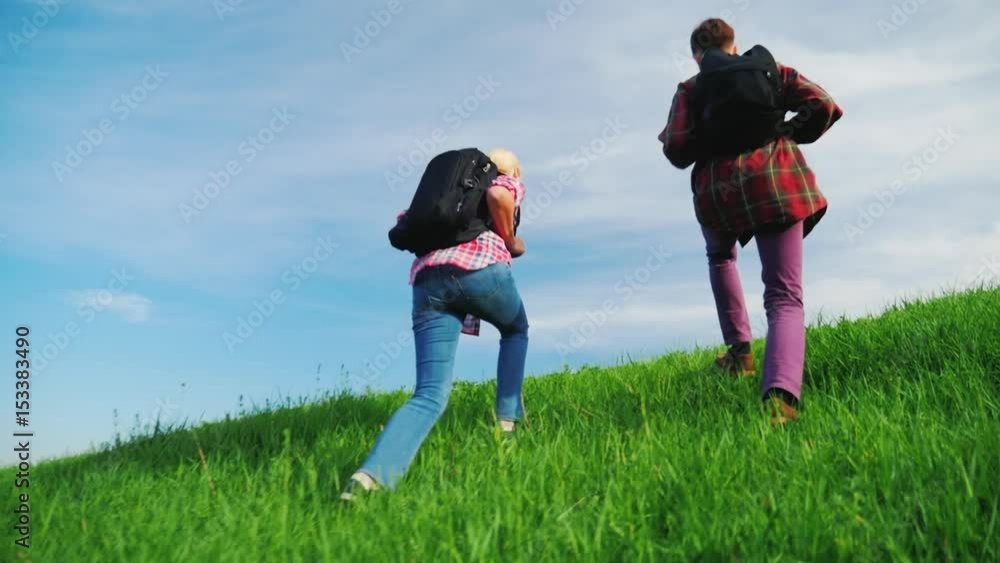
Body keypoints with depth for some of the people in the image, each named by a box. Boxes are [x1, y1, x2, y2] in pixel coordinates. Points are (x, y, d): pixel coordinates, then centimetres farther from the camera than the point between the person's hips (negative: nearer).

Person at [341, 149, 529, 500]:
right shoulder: (511, 185, 22)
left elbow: (406, 222, 31)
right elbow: (497, 194, -4)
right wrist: (510, 243, 9)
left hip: (427, 280, 4)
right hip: (481, 267, -4)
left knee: (430, 395, -5)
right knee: (516, 330, 32)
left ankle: (372, 474, -27)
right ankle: (508, 416, 24)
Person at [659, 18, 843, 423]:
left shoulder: (690, 89, 11)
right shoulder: (771, 70, 16)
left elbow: (677, 151, -1)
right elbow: (823, 107, 4)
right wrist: (785, 134, 19)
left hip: (718, 189, 0)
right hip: (778, 183, 0)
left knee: (720, 258, 34)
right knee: (785, 297, -2)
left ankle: (739, 351, 28)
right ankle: (780, 394, -27)